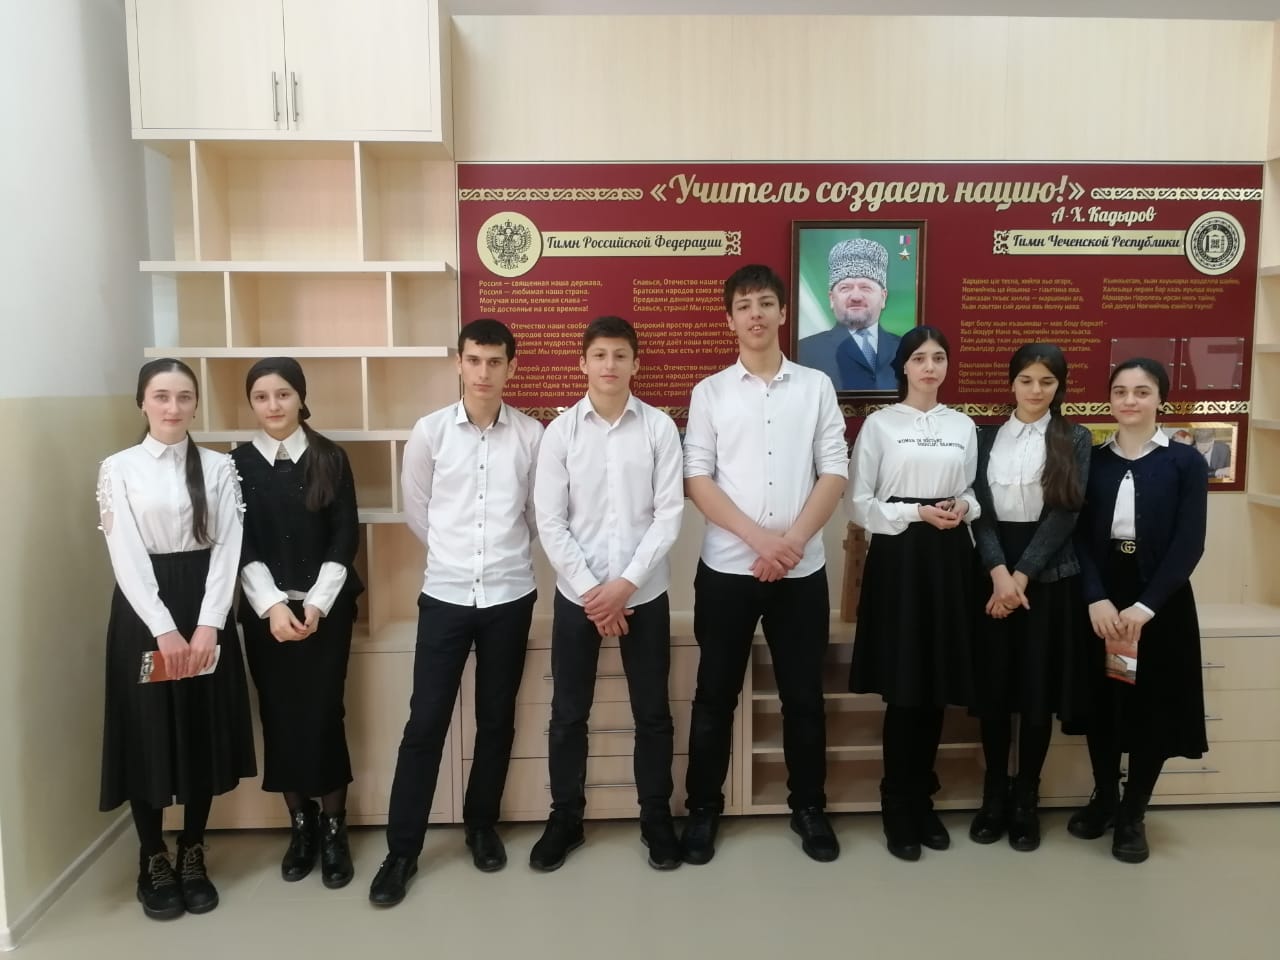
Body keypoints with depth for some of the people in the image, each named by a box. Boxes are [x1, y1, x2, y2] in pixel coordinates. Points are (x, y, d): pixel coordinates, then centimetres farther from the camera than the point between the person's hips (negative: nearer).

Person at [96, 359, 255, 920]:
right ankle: (154, 863, 21)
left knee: (204, 733, 7)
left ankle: (193, 857, 23)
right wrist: (163, 628, -16)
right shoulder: (118, 469, 0)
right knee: (149, 735, 4)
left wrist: (207, 624, -12)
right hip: (143, 613, -2)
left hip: (205, 610, 2)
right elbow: (126, 556, -8)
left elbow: (228, 547, -2)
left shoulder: (219, 467, 4)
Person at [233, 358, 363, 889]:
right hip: (265, 610, 1)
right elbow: (239, 545, -2)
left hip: (326, 606, -1)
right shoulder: (238, 463, 2)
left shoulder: (330, 458, 0)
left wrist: (317, 604, -12)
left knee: (323, 714, -1)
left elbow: (345, 537, -2)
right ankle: (300, 824, 22)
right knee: (279, 716, 5)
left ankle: (333, 827, 14)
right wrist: (273, 605, -14)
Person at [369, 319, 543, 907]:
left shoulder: (532, 434, -2)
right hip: (446, 595, -1)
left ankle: (482, 825, 31)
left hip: (510, 596, 1)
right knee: (426, 723, 1)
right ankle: (402, 849, 14)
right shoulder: (430, 431, -3)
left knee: (497, 719, 12)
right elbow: (416, 511, 9)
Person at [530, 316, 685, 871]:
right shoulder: (560, 431, -2)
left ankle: (656, 817, 28)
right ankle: (565, 818, 27)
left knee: (652, 712, 10)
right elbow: (550, 523, -5)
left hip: (645, 593, 0)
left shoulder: (660, 428, -3)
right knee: (568, 714, 10)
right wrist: (591, 590, -11)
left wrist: (626, 584, -13)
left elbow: (669, 515, -6)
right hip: (577, 593, 0)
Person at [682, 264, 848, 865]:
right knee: (716, 694, 7)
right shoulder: (710, 392, 3)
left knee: (803, 695, 10)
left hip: (802, 569, 1)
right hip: (727, 567, 0)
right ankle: (703, 809, 22)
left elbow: (835, 473, 1)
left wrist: (792, 540, -12)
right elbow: (696, 479, -4)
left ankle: (809, 807, 27)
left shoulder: (816, 387, 5)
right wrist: (760, 538, -14)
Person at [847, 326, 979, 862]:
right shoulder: (879, 424, -2)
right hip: (898, 557, -4)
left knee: (937, 686, 8)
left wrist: (963, 507, -4)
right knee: (903, 688, -1)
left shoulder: (963, 426, 11)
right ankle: (898, 807, 14)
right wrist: (918, 513, -15)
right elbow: (859, 504, -5)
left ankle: (922, 799, 23)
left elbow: (973, 492, 18)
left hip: (950, 558, 4)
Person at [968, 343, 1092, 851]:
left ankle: (1026, 799, 19)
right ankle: (994, 793, 21)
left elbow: (1066, 513, -6)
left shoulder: (1075, 439, 3)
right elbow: (979, 510, 0)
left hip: (1049, 576, -1)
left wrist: (1022, 575, -13)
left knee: (1039, 689, 4)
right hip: (993, 574, 1)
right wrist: (998, 572, -14)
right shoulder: (986, 437, 8)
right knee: (993, 688, 5)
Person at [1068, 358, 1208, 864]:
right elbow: (1079, 536, -1)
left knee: (1153, 706, 5)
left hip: (1160, 600, -1)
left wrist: (1145, 606, -16)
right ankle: (1104, 798, 29)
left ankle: (1133, 815, 21)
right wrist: (1097, 599, -15)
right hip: (1099, 598, 2)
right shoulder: (1092, 460, 4)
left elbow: (1189, 543, -8)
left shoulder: (1186, 461, -2)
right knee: (1102, 703, 9)